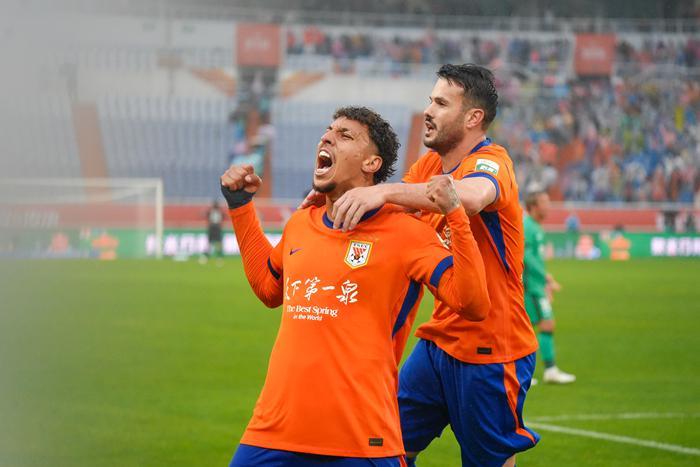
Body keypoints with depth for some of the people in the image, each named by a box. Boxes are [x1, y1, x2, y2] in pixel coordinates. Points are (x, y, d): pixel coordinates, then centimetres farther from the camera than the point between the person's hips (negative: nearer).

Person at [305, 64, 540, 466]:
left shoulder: (491, 162, -17)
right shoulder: (430, 164, 9)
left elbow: (472, 196, -40)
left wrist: (385, 191, -49)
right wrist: (334, 197, -18)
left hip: (491, 350, -7)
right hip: (439, 339, 7)